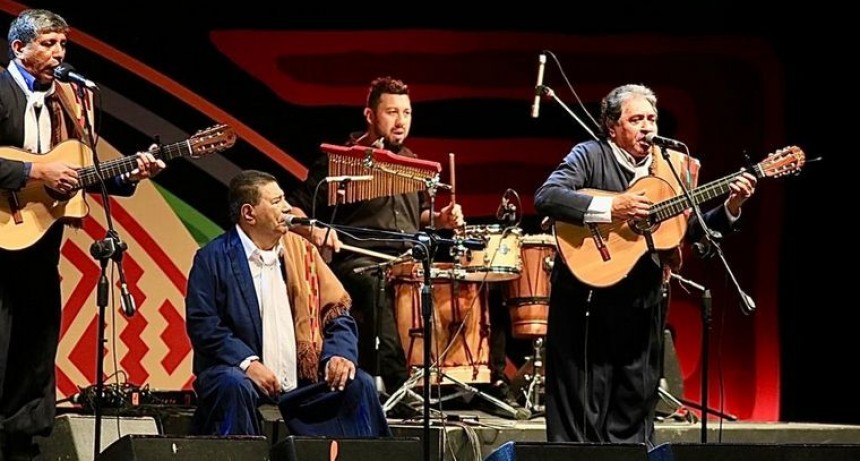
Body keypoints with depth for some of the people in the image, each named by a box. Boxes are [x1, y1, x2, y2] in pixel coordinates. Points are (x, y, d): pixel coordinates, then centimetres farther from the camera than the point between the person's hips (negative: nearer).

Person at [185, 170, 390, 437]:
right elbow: (202, 325, -10)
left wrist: (340, 354, -8)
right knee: (233, 386, -35)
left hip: (303, 378, 5)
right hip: (243, 373, -5)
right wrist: (247, 363, -23)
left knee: (359, 384, -14)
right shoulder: (213, 259, -2)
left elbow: (337, 312, 12)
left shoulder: (301, 250, 12)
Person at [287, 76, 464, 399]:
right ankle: (397, 386, -46)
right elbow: (294, 210, 0)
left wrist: (441, 219, 11)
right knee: (378, 286, -40)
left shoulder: (412, 164, 21)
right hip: (359, 262, -6)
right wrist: (314, 231, -21)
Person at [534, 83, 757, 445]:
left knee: (634, 411, 10)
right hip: (587, 302, -6)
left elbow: (694, 228, 13)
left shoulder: (668, 168, 10)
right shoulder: (590, 156, -7)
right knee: (581, 414, -2)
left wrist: (731, 207, -4)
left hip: (643, 304, 6)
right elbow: (546, 197, -20)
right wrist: (610, 209, -26)